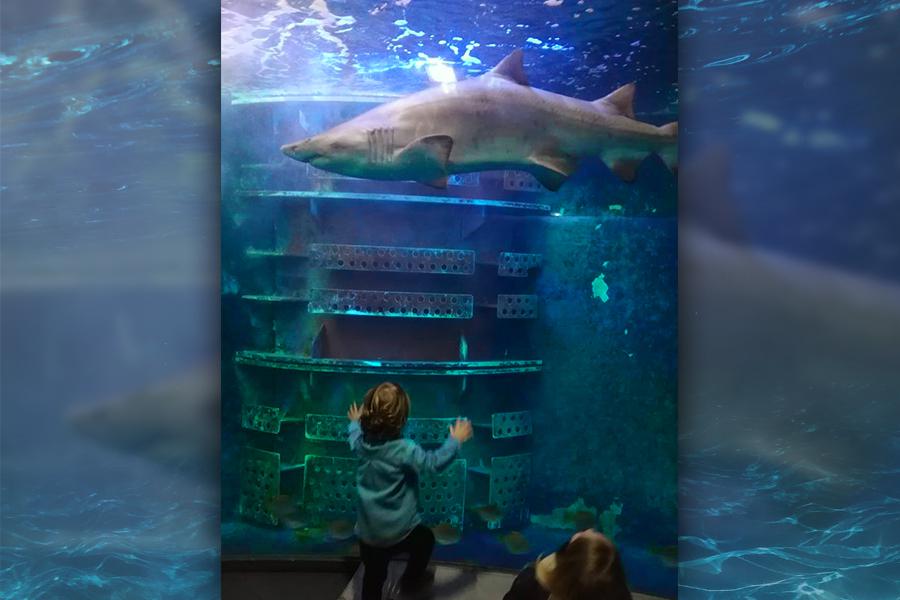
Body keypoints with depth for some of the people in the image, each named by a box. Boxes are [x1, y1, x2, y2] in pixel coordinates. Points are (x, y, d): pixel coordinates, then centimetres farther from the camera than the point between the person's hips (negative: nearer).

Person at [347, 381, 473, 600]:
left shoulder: (363, 443, -6)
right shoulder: (404, 450, -27)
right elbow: (434, 462, -26)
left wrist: (354, 423, 39)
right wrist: (455, 440, -14)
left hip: (367, 531, 5)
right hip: (399, 531, -5)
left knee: (373, 577, 19)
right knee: (425, 539, 29)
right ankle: (411, 581, 47)